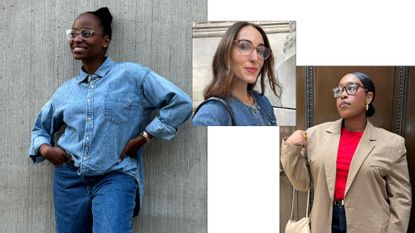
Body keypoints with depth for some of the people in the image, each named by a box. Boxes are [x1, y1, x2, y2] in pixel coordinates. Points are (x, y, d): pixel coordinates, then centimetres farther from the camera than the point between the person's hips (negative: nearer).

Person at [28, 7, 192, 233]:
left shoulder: (131, 75, -3)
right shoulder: (66, 90, 12)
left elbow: (180, 103, -7)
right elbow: (40, 127, 26)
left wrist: (143, 137, -9)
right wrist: (45, 149, 3)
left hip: (115, 177, -5)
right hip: (69, 179, 5)